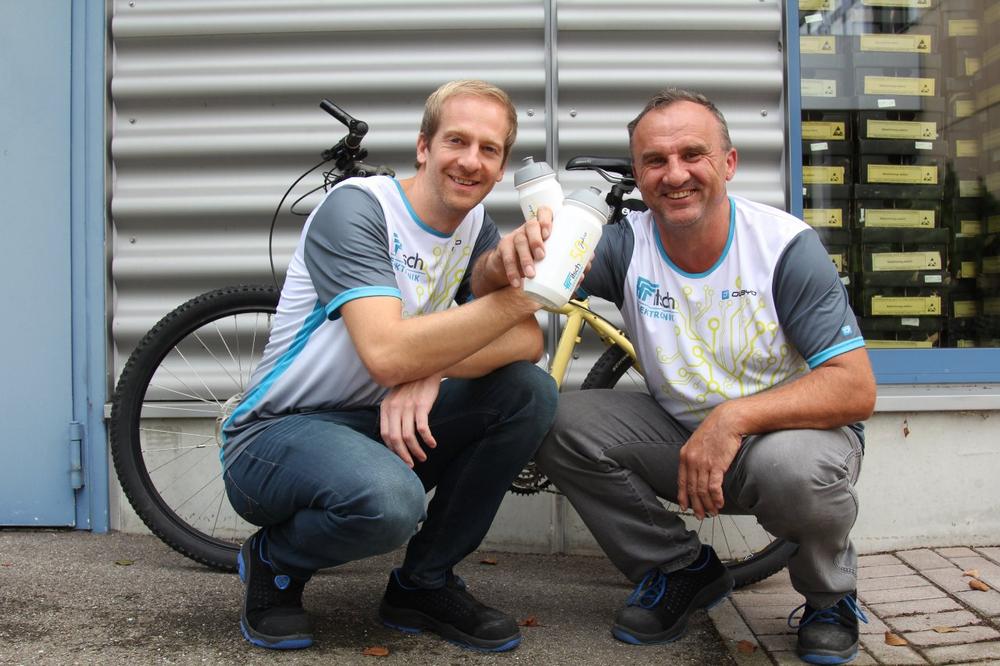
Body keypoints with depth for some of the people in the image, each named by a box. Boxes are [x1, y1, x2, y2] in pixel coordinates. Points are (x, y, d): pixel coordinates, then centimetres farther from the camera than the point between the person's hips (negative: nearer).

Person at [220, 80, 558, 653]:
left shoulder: (477, 228, 5)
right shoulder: (356, 208, -18)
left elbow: (528, 342, -8)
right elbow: (388, 356, -31)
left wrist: (431, 370, -27)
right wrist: (515, 296, -26)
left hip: (383, 427, 7)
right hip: (280, 433, -7)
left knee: (531, 392, -12)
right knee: (389, 500, -38)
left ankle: (425, 583, 2)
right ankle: (275, 564, 0)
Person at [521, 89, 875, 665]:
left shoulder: (786, 245, -18)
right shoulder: (627, 245, -10)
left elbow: (856, 389, -22)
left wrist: (736, 416, -35)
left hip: (791, 426, -3)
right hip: (682, 434, 4)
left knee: (793, 468, -38)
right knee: (558, 421, -16)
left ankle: (831, 595, 0)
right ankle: (683, 571, 4)